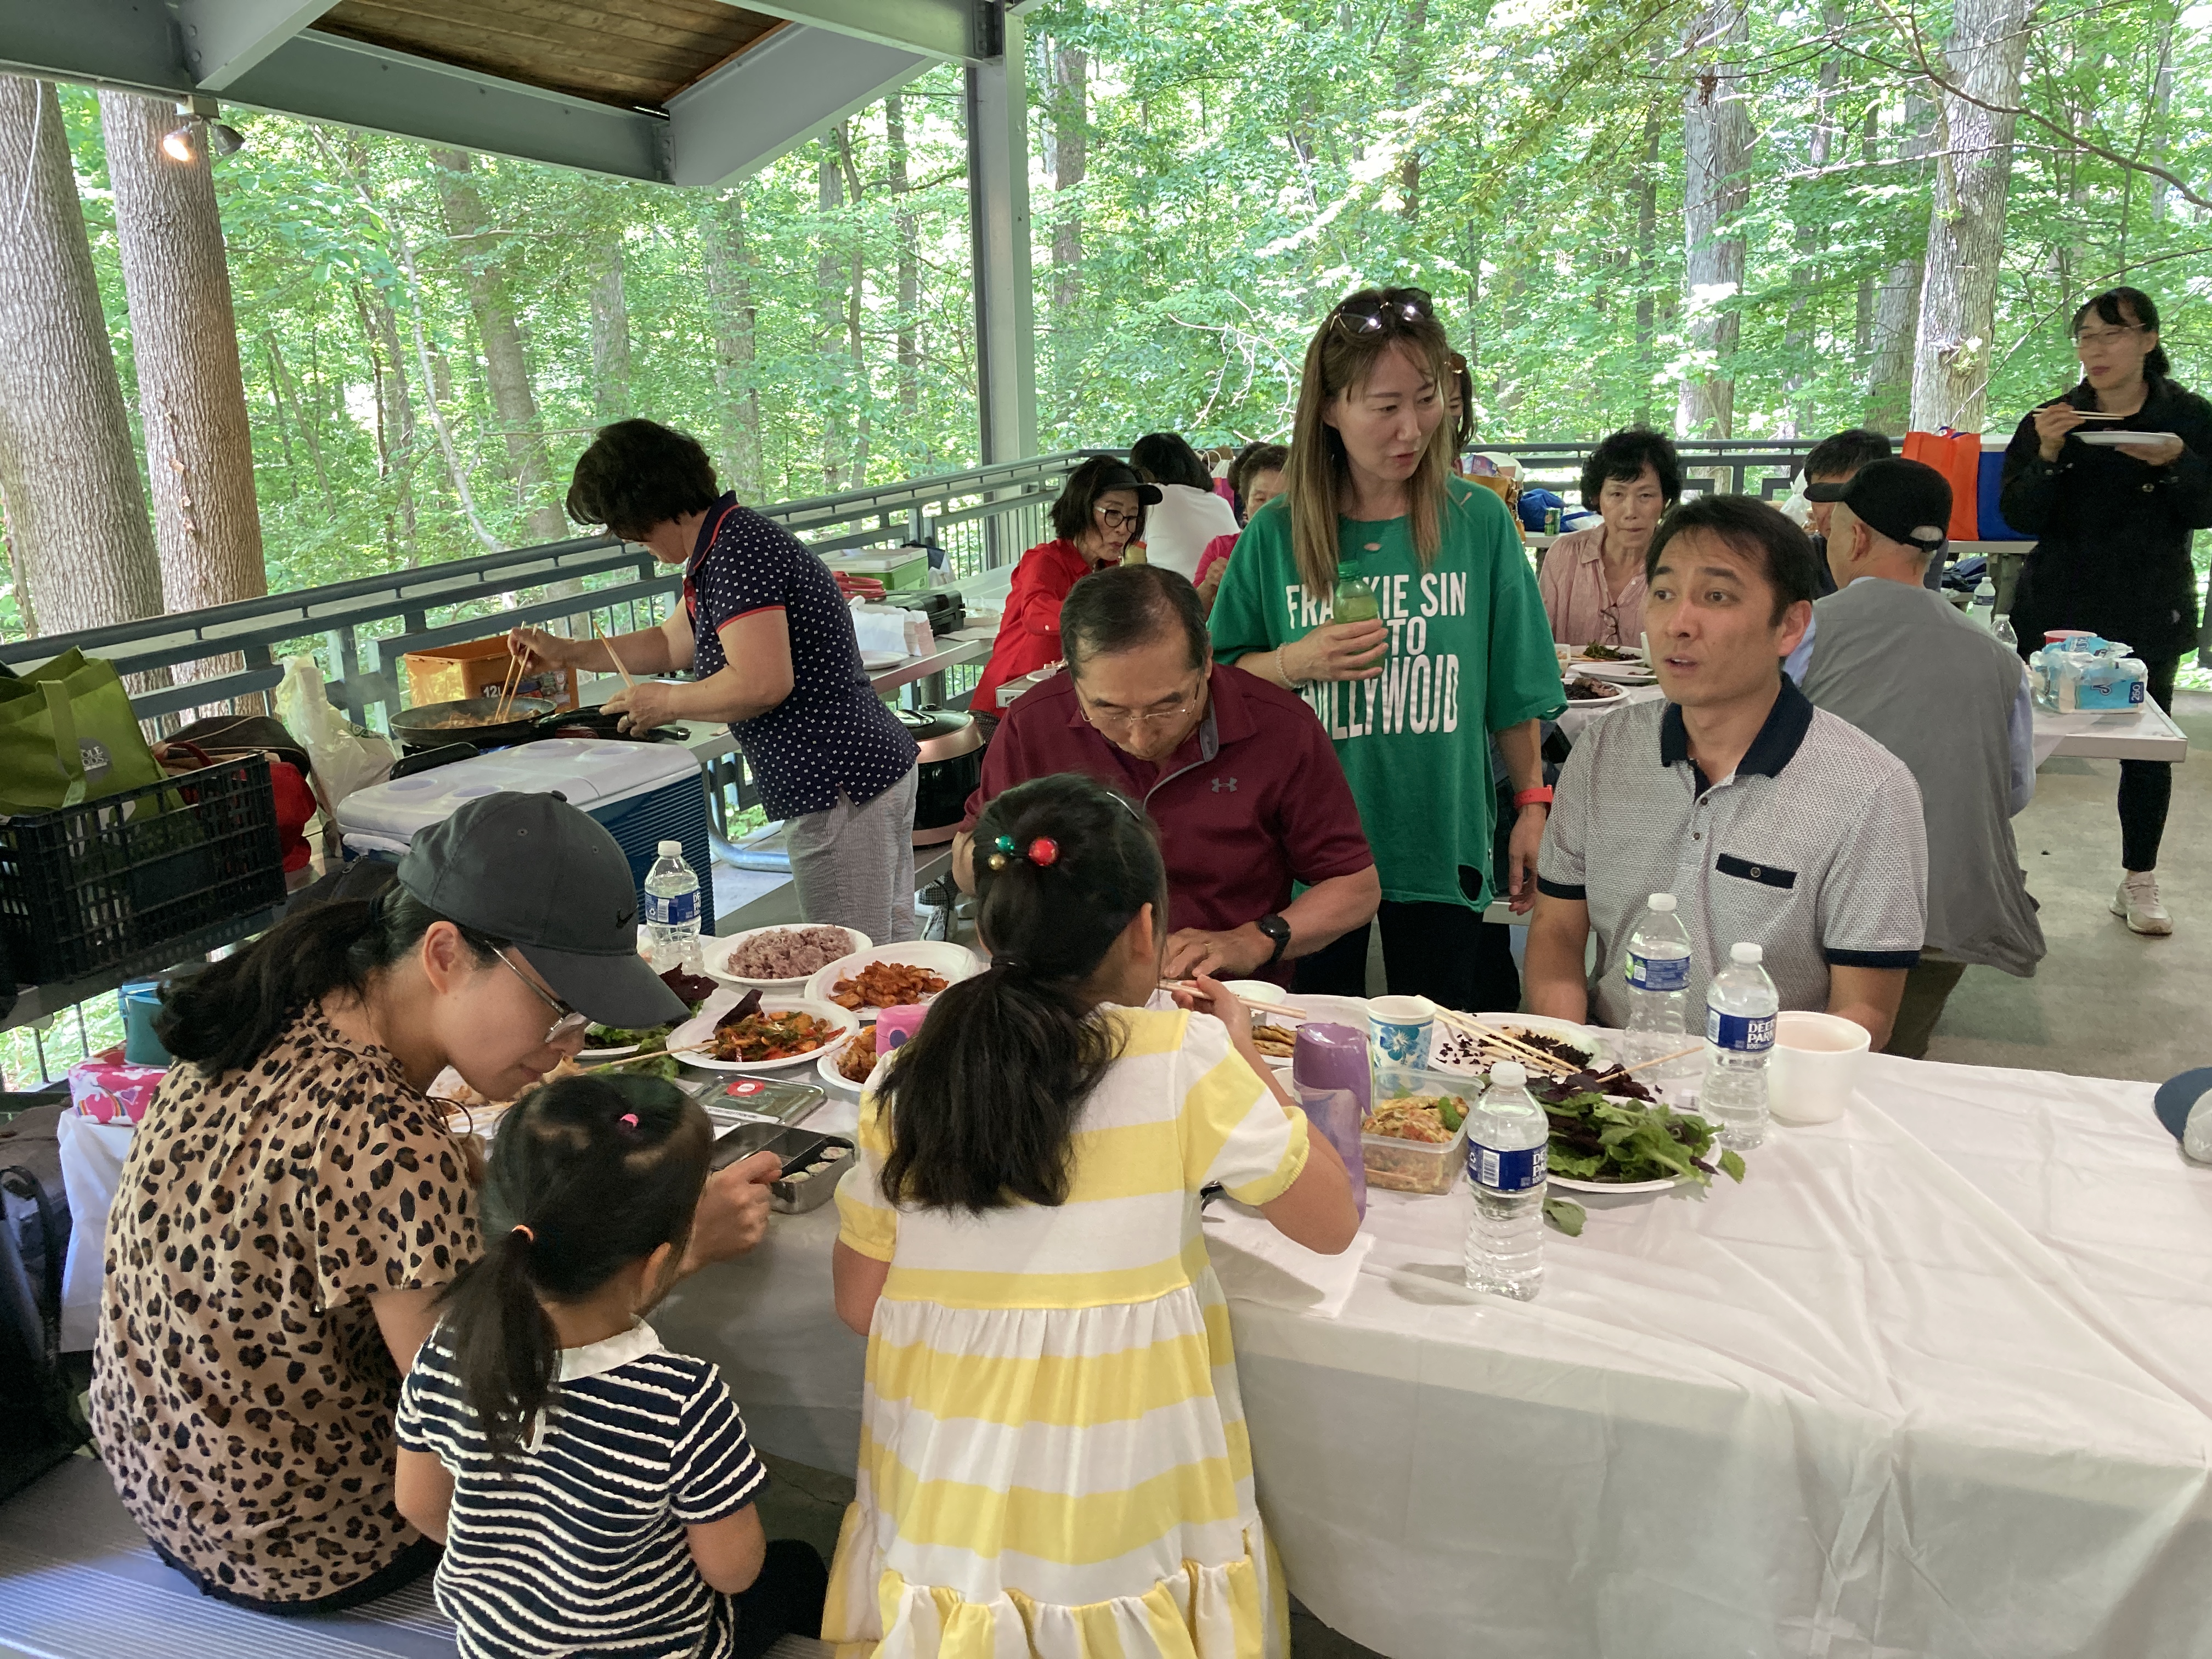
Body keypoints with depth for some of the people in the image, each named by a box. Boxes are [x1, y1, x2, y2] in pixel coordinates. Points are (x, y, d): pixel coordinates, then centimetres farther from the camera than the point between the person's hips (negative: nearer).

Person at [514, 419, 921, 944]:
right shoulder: (732, 542, 18)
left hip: (839, 791, -11)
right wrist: (566, 651, 31)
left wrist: (668, 702, -8)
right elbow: (671, 644, 32)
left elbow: (762, 683, -25)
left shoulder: (736, 554, -15)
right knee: (892, 949, 15)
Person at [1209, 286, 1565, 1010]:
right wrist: (1295, 664, -12)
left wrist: (1532, 806, 5)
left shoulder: (1479, 522, 0)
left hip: (1445, 846, 0)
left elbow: (1514, 687, 6)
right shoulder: (1276, 535, -1)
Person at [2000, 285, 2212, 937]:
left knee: (2148, 745, 6)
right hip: (2057, 607, 0)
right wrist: (2047, 456, -20)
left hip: (2148, 612, 0)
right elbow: (2019, 517, -4)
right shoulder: (2049, 420, 2)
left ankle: (2139, 884, 18)